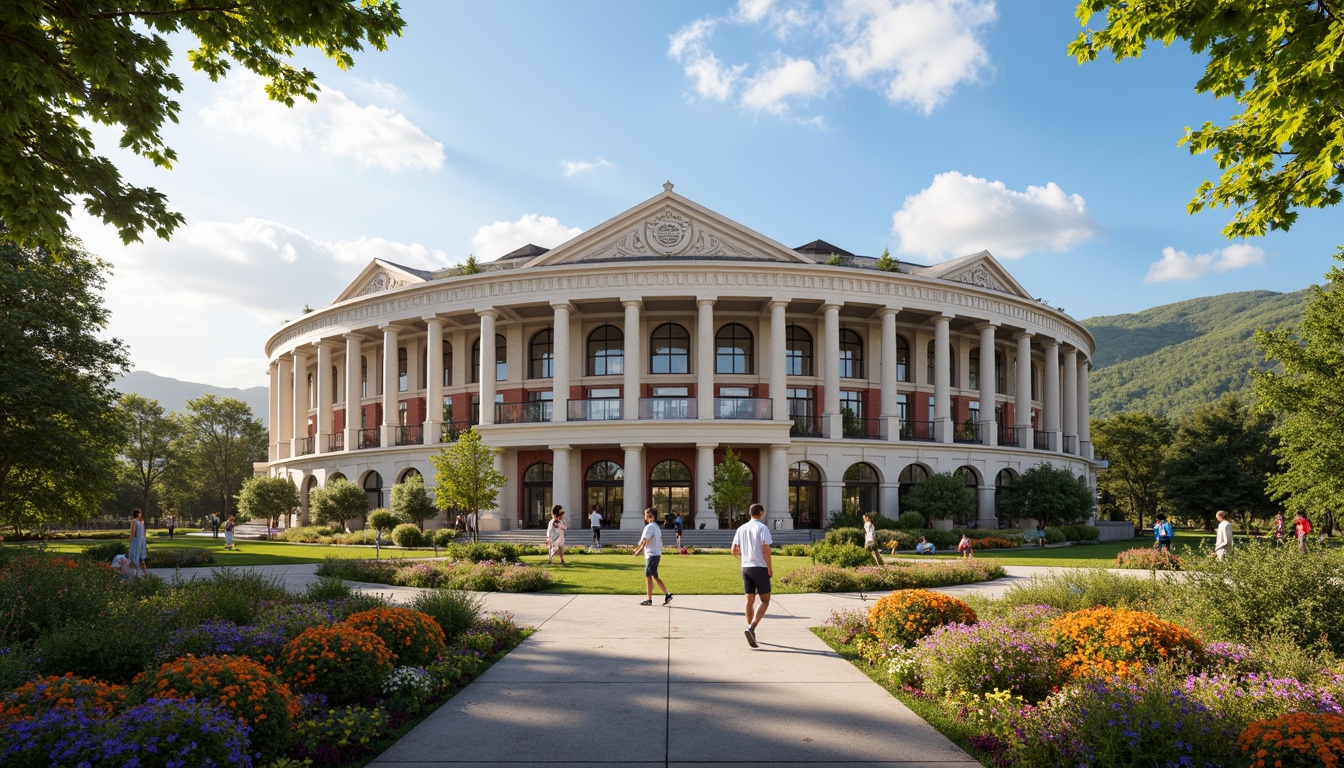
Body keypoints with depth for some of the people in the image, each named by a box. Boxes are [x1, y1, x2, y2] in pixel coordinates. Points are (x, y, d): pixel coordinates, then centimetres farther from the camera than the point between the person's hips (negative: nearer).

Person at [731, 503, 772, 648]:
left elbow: (734, 551, 10)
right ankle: (751, 628, -15)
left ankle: (751, 631, 13)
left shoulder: (741, 529, 9)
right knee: (765, 601, 2)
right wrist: (770, 568, -9)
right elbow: (766, 549, -16)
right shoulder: (762, 528, -8)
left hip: (746, 567, 5)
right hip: (760, 567, -5)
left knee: (750, 600, 10)